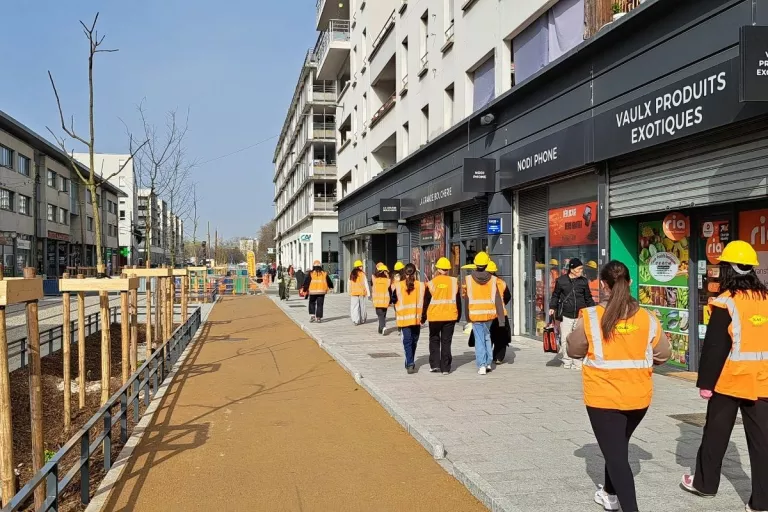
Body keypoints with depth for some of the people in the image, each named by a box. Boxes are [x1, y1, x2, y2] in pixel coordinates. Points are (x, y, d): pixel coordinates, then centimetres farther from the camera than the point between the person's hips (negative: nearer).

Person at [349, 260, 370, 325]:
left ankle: (356, 320, -6)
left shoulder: (351, 274, 0)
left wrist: (350, 292, 12)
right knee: (362, 306, 12)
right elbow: (366, 284, -7)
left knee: (355, 307, 3)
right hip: (361, 292, -2)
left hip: (354, 293, 2)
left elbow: (350, 284, 3)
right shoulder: (362, 274, -8)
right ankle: (362, 320, 23)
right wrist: (368, 293, -2)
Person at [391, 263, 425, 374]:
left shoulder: (398, 286, -4)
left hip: (404, 318, -1)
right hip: (417, 318, 1)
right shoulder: (421, 285, -3)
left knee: (407, 341, 1)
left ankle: (410, 364, -13)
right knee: (413, 341, 15)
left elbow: (394, 301, 0)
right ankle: (410, 363, 27)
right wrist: (423, 317, 7)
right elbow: (424, 302, -1)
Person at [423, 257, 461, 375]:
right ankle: (445, 368, 6)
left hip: (434, 316, -1)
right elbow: (458, 300, 6)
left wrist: (423, 317, 9)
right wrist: (458, 316, 16)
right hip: (450, 316, 1)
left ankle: (434, 364, 8)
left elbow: (426, 302, -1)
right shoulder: (454, 282, 0)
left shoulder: (431, 283, -5)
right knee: (446, 341, 7)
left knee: (434, 340, 15)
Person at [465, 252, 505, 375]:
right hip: (489, 313, 2)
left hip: (475, 313, -2)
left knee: (479, 339, 3)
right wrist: (501, 319, 0)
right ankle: (488, 363, 20)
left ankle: (481, 365, -4)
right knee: (487, 336, 20)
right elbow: (497, 300, -3)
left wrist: (467, 316, 9)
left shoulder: (469, 278, -5)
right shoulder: (492, 279, -2)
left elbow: (467, 298, -1)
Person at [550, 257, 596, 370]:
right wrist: (552, 307, -1)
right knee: (565, 340, 1)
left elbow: (588, 298, 16)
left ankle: (578, 363, 10)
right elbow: (555, 295, 9)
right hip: (565, 315, -2)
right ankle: (567, 361, 14)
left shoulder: (584, 281, 8)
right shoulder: (561, 280, -1)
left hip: (580, 315, 2)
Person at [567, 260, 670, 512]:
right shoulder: (648, 318, -6)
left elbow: (574, 351, -2)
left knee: (615, 453, 2)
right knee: (618, 446, 25)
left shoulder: (590, 317, -14)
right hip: (638, 396, 4)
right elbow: (664, 354, 4)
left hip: (603, 396, -4)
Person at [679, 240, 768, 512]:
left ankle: (704, 482, 27)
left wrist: (705, 382, -6)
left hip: (730, 380, -4)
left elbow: (714, 347, -14)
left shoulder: (725, 303, -14)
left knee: (716, 434, 12)